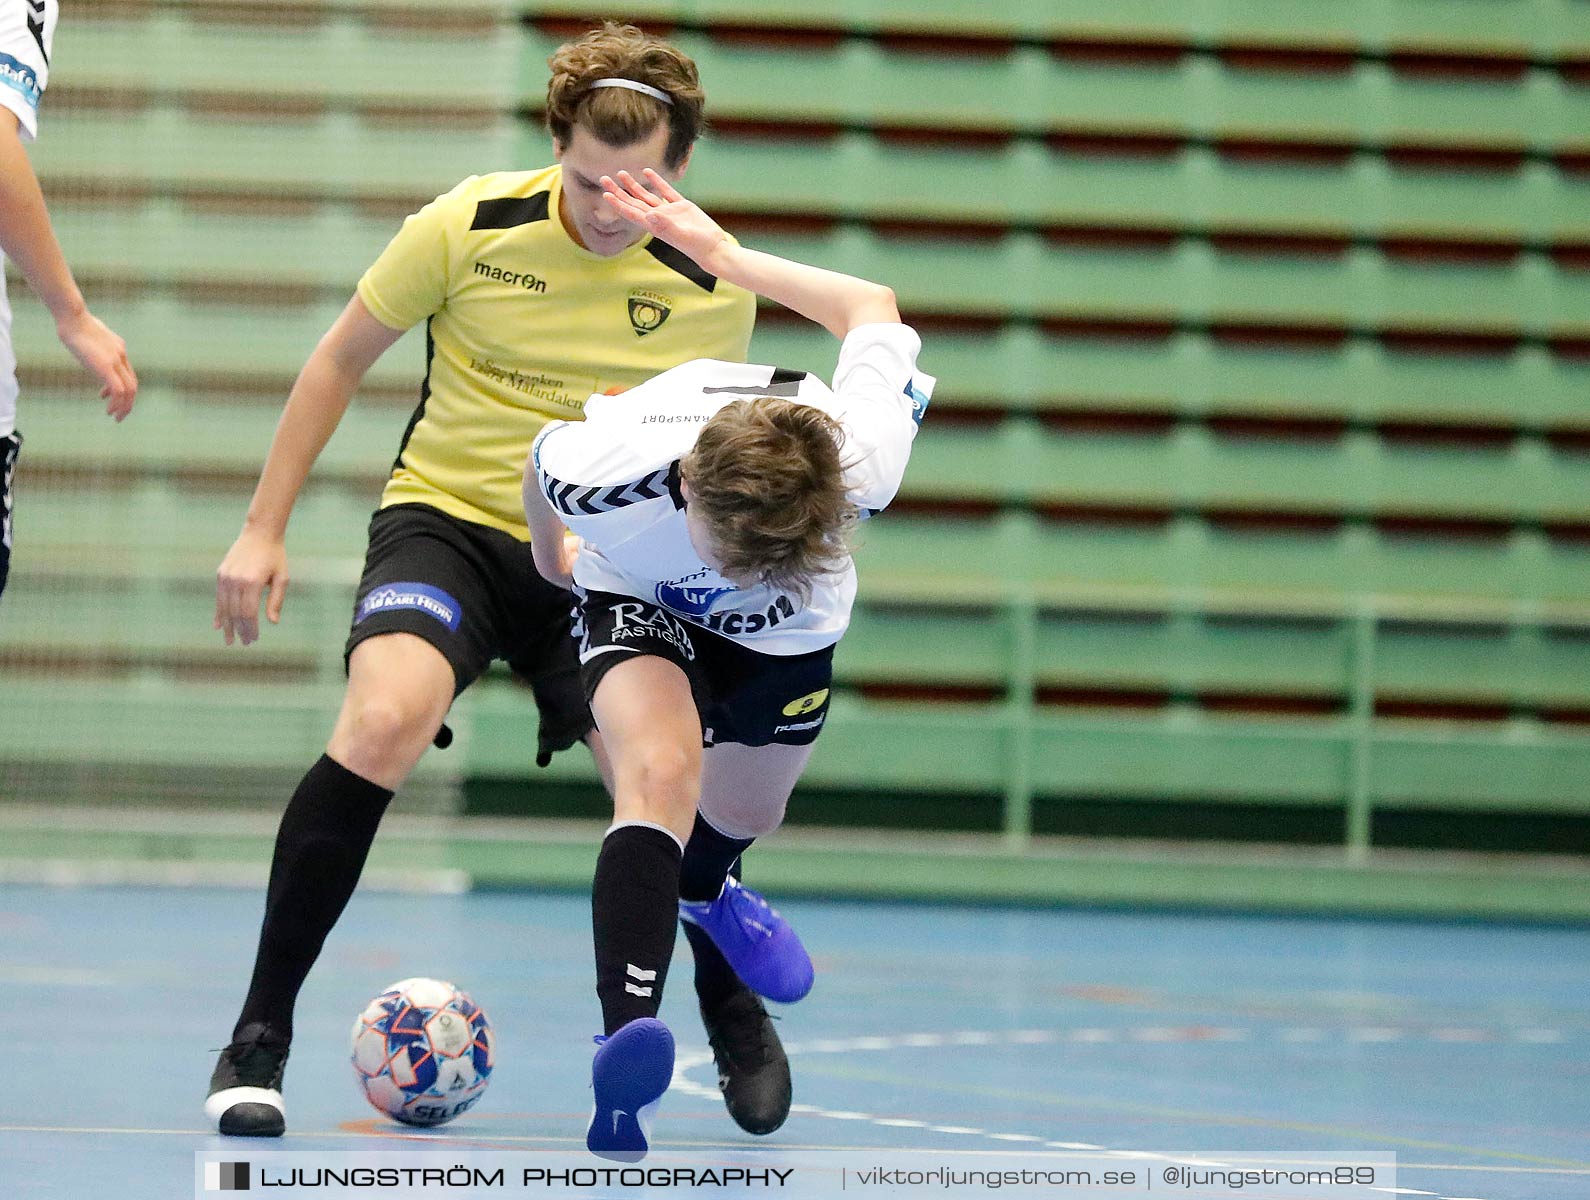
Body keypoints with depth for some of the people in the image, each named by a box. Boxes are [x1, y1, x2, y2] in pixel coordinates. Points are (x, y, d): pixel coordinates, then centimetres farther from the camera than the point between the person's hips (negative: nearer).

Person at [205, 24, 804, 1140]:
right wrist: (264, 530, 2)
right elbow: (340, 360, 2)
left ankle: (738, 1016, 20)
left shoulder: (716, 287, -7)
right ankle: (260, 1034, -19)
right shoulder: (469, 227, -12)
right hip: (447, 516, -2)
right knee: (384, 722, -31)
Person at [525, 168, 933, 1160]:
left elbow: (875, 309, -21)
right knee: (661, 771, -32)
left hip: (790, 635, 3)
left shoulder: (865, 470, -41)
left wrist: (721, 252, -15)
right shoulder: (601, 471, -44)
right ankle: (627, 1043, -46)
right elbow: (540, 460, -14)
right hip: (639, 604, -3)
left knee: (743, 812, 24)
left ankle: (702, 896, 65)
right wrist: (548, 554, 9)